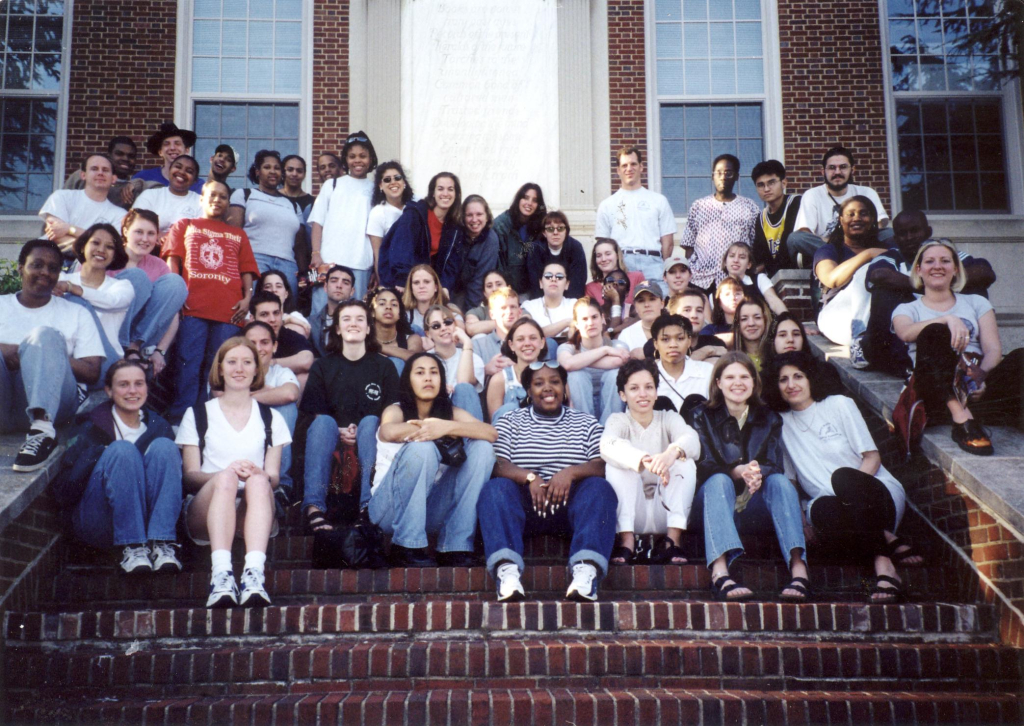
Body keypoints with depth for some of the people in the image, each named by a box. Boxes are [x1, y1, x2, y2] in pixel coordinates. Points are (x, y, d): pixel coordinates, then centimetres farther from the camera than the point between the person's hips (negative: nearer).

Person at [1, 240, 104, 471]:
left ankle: (42, 428, -46)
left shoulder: (76, 314, 20)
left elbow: (92, 372, 6)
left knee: (45, 335, -27)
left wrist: (48, 356, -7)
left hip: (53, 402, 0)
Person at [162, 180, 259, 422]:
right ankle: (180, 418, -9)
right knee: (189, 363, -10)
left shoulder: (238, 235, 26)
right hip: (192, 307, -2)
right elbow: (172, 259, 12)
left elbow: (247, 269, 19)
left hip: (228, 310, 2)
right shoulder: (184, 226, 22)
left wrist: (247, 297, 1)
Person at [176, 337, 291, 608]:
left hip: (254, 513, 1)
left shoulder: (270, 418, 21)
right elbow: (189, 476, 4)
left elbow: (274, 476, 10)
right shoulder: (197, 415, 17)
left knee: (258, 481, -33)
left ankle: (254, 575, -53)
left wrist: (260, 475, -16)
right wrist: (226, 473, -18)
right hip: (204, 511, -1)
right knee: (225, 479, -34)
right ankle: (220, 574, -53)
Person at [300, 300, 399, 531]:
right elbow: (316, 414, 4)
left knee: (370, 421, -31)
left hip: (370, 442, 0)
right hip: (332, 442, 1)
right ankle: (314, 507, -45)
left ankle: (369, 508, -43)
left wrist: (360, 432, -16)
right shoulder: (323, 366, 10)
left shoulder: (384, 366, 8)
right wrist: (339, 432, -17)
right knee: (324, 422, -30)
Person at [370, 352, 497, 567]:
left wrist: (447, 427, -26)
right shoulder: (396, 410, 0)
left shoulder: (450, 412, 9)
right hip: (390, 507, -4)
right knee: (421, 448, -28)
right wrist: (450, 433, -15)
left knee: (482, 448, -11)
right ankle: (406, 547, -23)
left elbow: (491, 433, -10)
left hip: (433, 510, 4)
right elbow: (388, 432, -27)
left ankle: (456, 547, -17)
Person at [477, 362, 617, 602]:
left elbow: (602, 466, 2)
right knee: (495, 489, -29)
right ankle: (507, 570, -49)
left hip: (571, 505, 1)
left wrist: (571, 472, -18)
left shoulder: (587, 423, 18)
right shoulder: (510, 423, 17)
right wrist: (530, 477, -19)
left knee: (600, 488, -28)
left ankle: (587, 570, -46)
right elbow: (497, 465, 0)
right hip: (524, 505, 0)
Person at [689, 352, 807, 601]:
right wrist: (737, 472, -28)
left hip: (755, 510, 2)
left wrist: (757, 473, -26)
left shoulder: (769, 419, 14)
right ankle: (719, 572, -56)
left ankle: (799, 569, -46)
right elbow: (702, 466, -7)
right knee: (719, 481, -33)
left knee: (780, 480, -27)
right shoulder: (703, 417, 7)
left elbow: (775, 466, -1)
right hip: (713, 506, -2)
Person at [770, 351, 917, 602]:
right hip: (838, 506, 1)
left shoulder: (839, 405, 7)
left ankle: (882, 563, -35)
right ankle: (889, 543, -28)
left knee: (842, 476, -39)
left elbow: (872, 457, 1)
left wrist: (850, 487, -16)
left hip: (879, 494, -1)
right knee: (820, 510, -38)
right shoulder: (782, 423, 15)